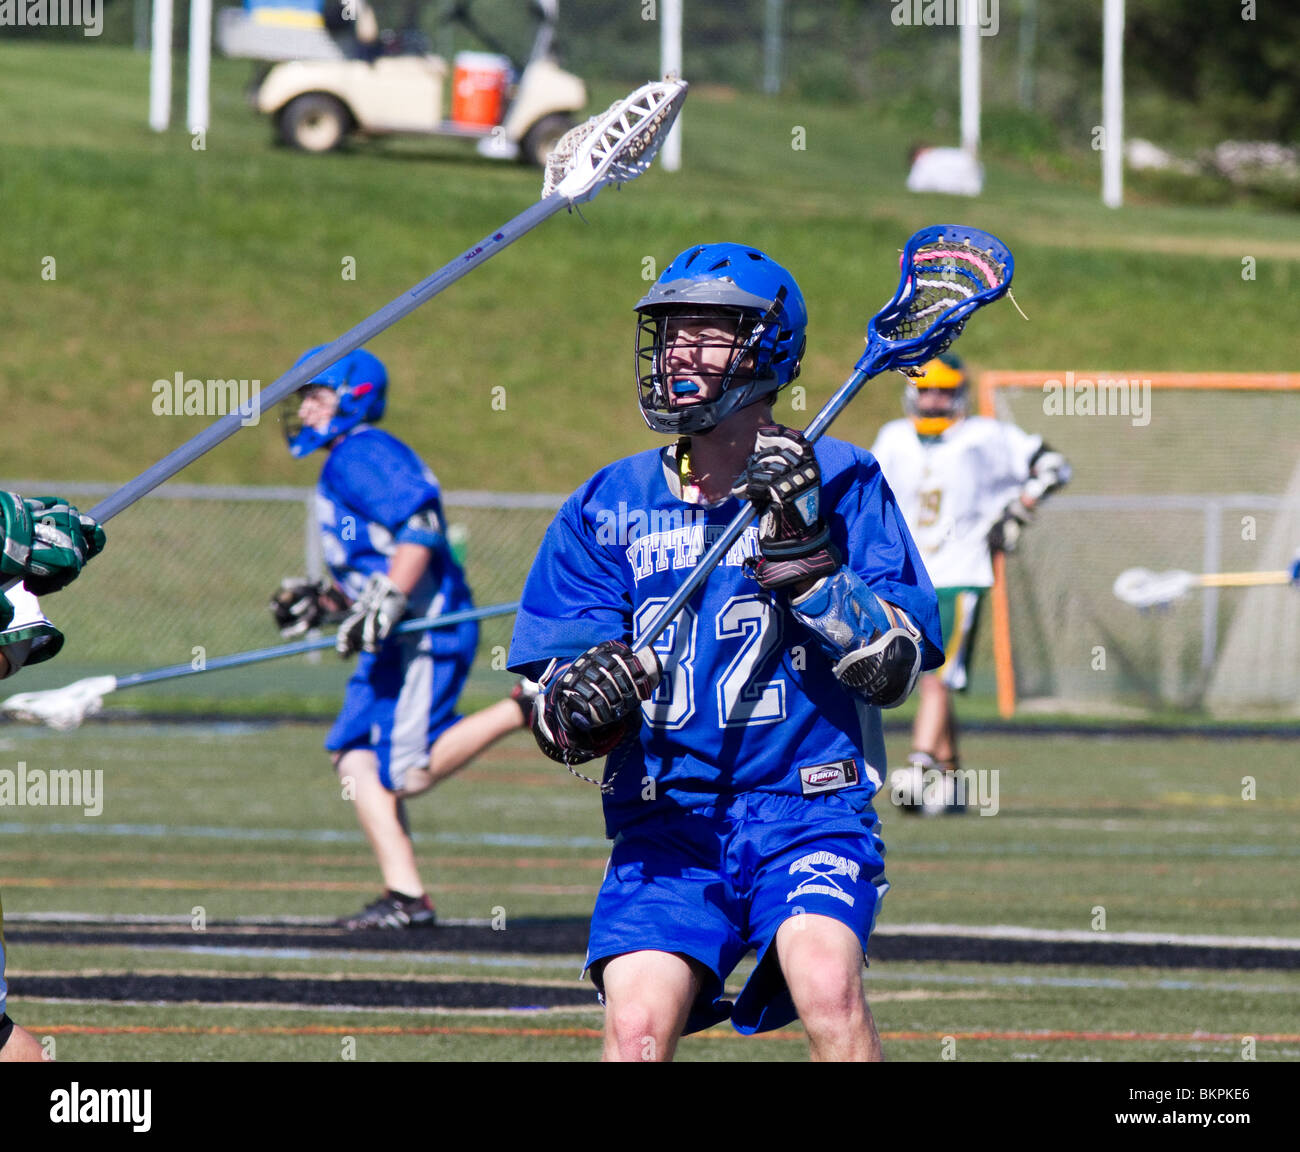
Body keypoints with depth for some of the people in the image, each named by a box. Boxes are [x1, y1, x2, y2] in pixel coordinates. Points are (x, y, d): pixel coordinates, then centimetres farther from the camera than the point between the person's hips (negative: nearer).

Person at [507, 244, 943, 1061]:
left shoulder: (837, 483, 3)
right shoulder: (609, 505, 9)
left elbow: (894, 670, -6)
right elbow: (554, 720, 7)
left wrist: (804, 550, -16)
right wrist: (579, 707, -17)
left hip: (810, 802, -2)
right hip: (665, 819, 2)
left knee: (827, 986, -29)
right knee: (638, 1029, -19)